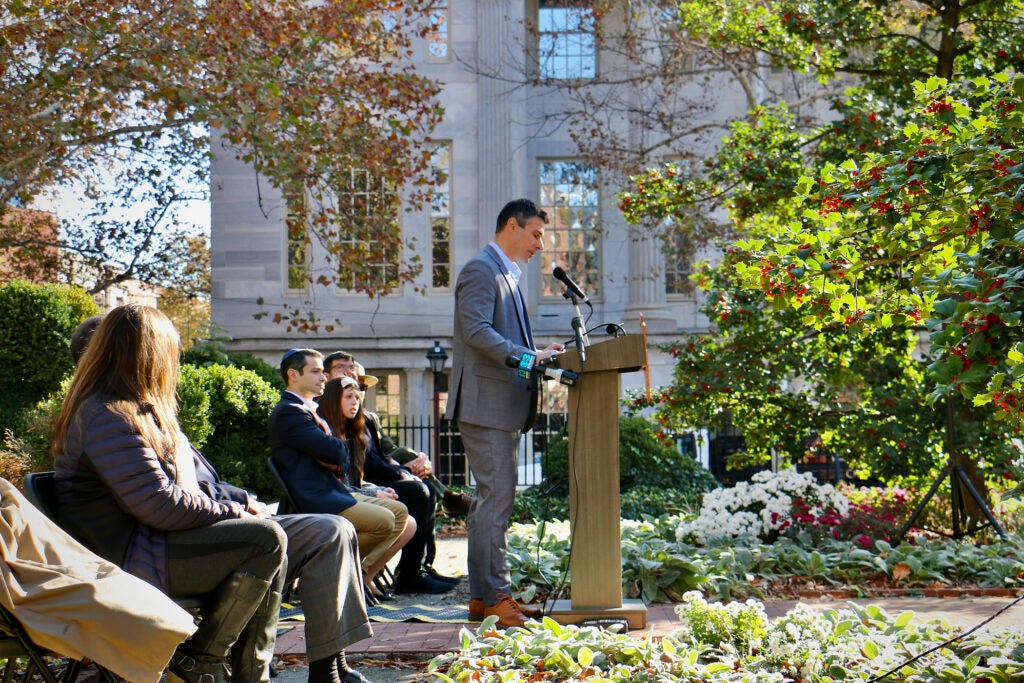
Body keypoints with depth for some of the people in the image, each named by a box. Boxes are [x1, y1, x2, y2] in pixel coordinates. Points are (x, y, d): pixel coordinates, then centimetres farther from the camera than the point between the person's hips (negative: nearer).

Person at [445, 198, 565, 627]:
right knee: (495, 499, -10)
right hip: (485, 403, -11)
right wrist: (529, 357, -26)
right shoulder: (480, 270, -8)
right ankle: (496, 597, -7)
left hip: (505, 406, 11)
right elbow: (476, 331, -21)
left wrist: (540, 354, 10)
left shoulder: (507, 274, 23)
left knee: (491, 499, 11)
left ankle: (481, 596, 17)